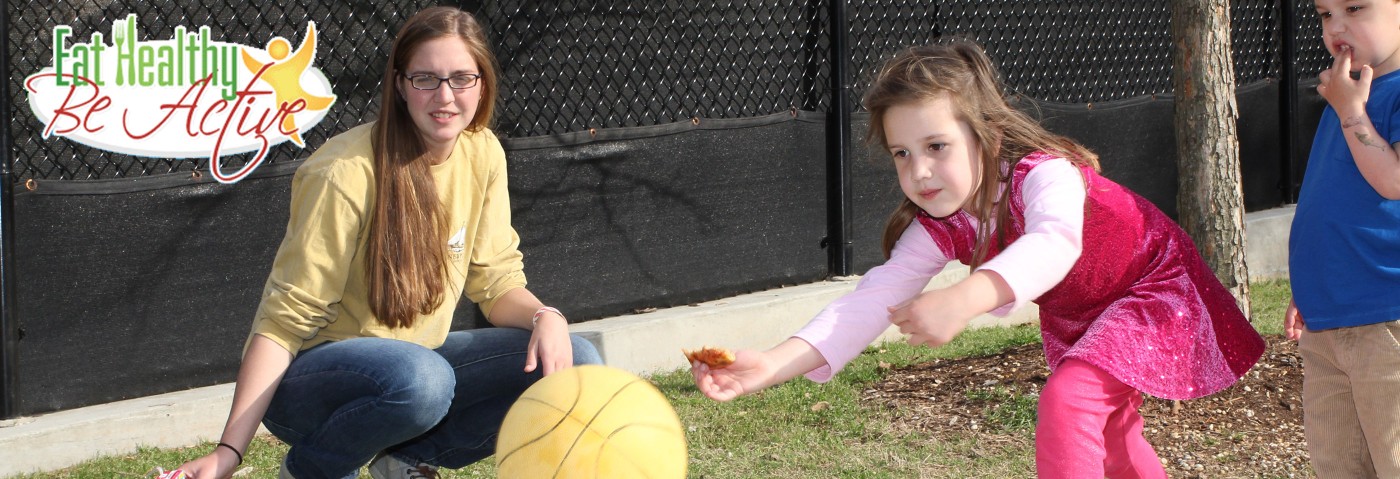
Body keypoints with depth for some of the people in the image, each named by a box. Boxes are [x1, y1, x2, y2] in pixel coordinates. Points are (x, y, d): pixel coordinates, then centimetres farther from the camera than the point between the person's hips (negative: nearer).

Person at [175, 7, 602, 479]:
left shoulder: (482, 154, -2)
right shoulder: (348, 174, -22)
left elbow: (496, 281, 3)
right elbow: (285, 319, -22)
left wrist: (545, 317, -21)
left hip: (418, 359, 6)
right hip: (311, 379, -6)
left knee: (574, 364, -12)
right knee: (420, 378, -38)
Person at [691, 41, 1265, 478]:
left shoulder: (1045, 175, -39)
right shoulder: (938, 228, -19)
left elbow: (1055, 245, -61)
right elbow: (874, 298, -29)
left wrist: (961, 300, -78)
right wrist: (772, 364, -44)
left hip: (1154, 287, -8)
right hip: (1076, 319, 8)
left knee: (1065, 401, -29)